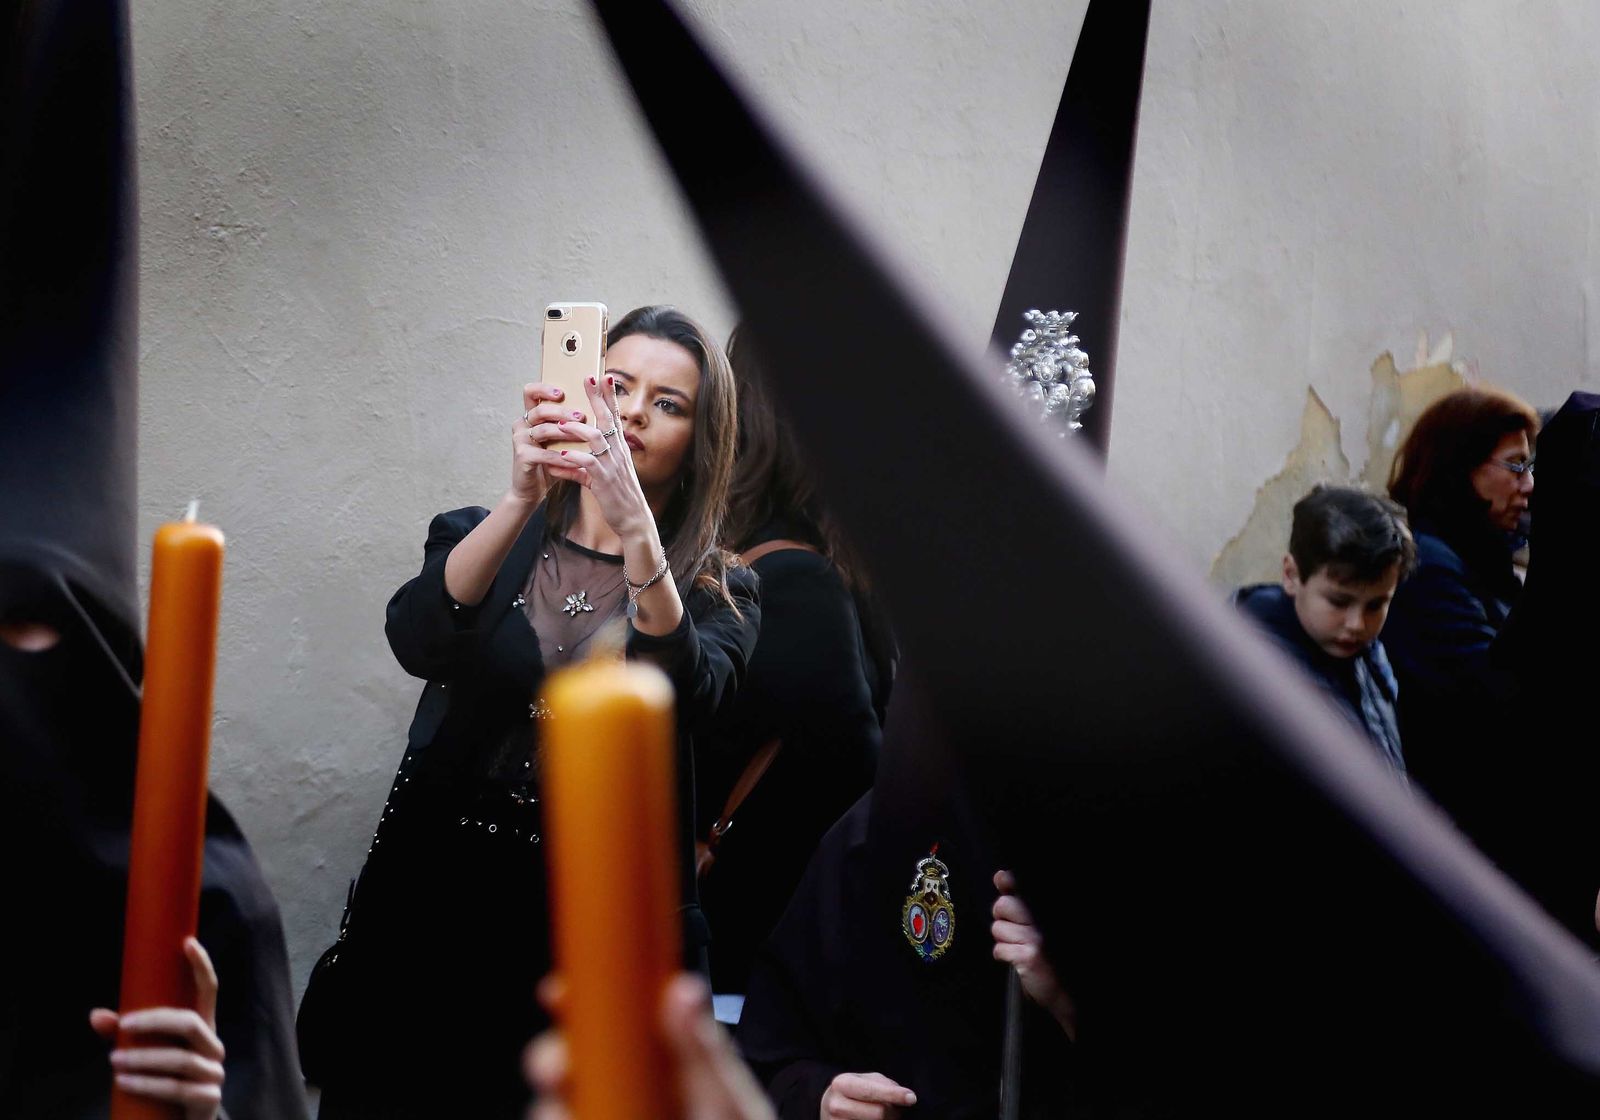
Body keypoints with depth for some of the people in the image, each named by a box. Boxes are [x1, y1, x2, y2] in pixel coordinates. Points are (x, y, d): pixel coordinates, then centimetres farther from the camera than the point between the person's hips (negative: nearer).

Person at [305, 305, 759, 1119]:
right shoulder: (483, 538, 5)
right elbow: (417, 642, -16)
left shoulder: (717, 592, 2)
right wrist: (522, 500, -30)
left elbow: (685, 699, -21)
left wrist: (634, 530, -34)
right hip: (437, 900, 1)